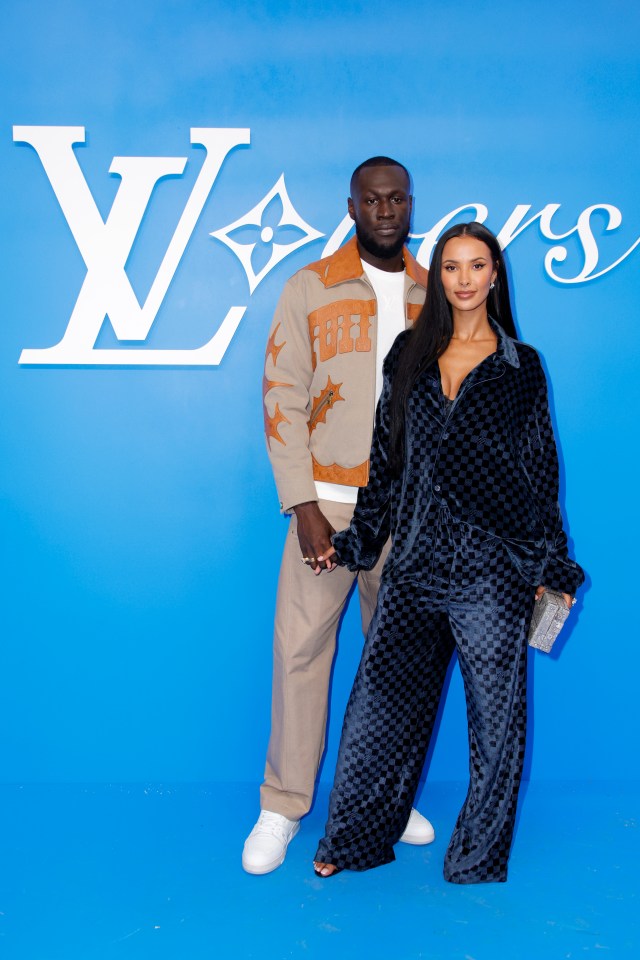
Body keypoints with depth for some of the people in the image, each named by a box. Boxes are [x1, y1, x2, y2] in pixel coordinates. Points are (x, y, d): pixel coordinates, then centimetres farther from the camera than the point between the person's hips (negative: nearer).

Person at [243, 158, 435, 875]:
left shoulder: (434, 296, 8)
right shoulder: (310, 289, 0)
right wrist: (303, 507, -11)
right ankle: (283, 806, 14)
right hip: (327, 502, -2)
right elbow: (282, 401, -4)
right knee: (300, 648, 0)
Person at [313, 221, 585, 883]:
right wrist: (355, 542, 11)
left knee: (494, 711, 5)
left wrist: (550, 568, 2)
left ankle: (479, 854, 23)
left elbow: (540, 473, 5)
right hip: (415, 561, 2)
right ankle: (354, 838, 24)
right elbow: (386, 460, 12)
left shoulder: (521, 368, 4)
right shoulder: (410, 356, 9)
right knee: (380, 698, 6)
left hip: (492, 568, -2)